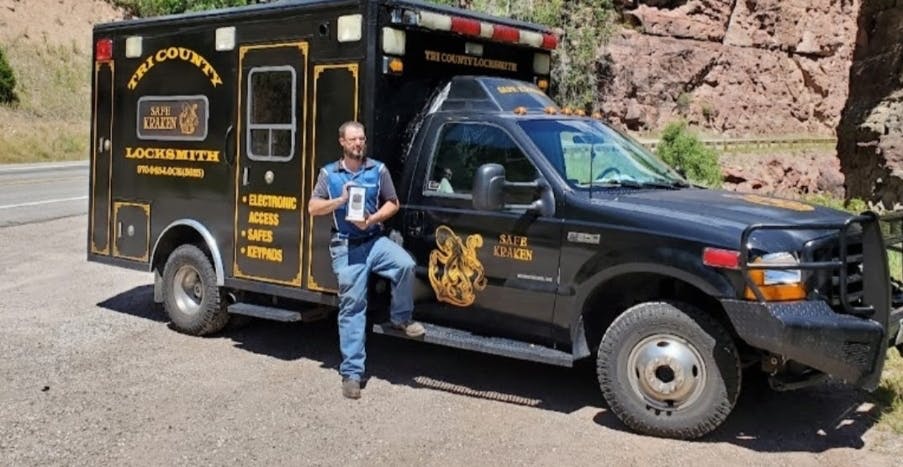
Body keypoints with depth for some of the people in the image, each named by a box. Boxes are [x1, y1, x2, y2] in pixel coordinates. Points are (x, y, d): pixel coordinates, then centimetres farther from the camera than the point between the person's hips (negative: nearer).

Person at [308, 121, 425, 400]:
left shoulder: (378, 170, 7)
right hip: (346, 246, -1)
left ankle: (400, 318, -3)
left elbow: (393, 203, 8)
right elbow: (313, 208, 3)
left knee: (406, 264, -29)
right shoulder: (329, 173, 7)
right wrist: (340, 200, -14)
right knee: (352, 306, -2)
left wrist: (373, 219, -10)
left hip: (375, 240, 1)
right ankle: (352, 372, 2)